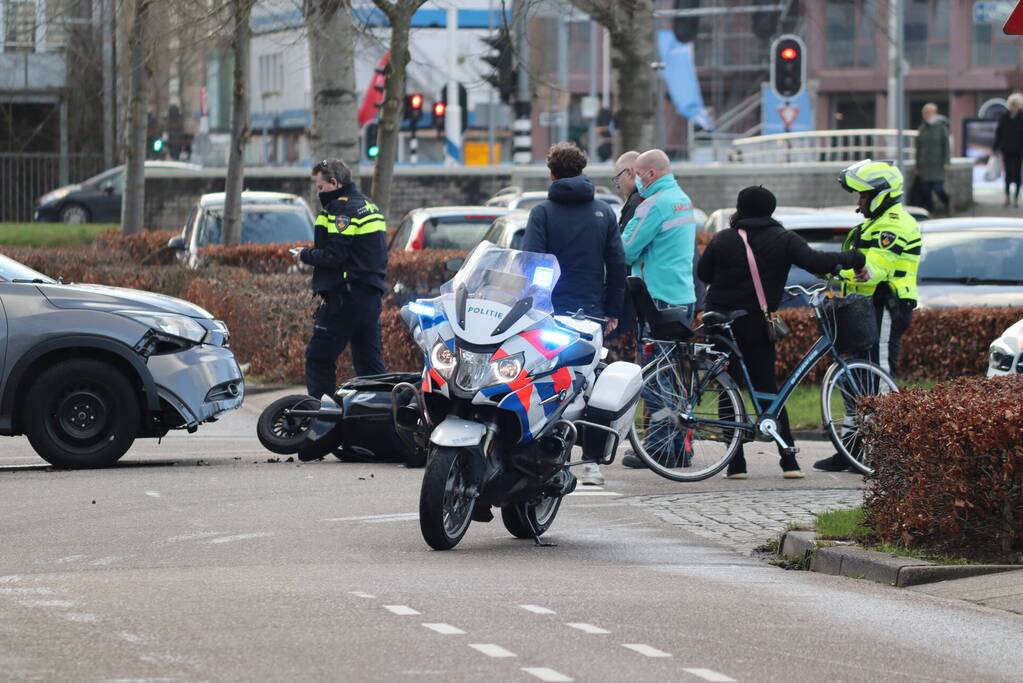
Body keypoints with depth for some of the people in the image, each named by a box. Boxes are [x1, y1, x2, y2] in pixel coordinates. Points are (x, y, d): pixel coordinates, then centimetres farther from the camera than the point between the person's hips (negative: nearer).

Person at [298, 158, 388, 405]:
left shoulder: (342, 208, -12)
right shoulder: (369, 206, 19)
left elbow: (334, 255, -20)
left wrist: (305, 255, -4)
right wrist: (317, 250, 14)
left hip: (346, 297, -9)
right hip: (372, 296, 9)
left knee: (319, 358, -4)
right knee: (369, 361, 10)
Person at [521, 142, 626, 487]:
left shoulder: (543, 212, -2)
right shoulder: (604, 212, 8)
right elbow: (617, 264, 8)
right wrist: (613, 311, 14)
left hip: (551, 312, -3)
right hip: (592, 313, 3)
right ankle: (591, 461, 4)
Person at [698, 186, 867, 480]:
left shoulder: (723, 239, -1)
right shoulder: (783, 240, -2)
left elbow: (703, 273, 7)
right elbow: (815, 261, -13)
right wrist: (854, 259, -3)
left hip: (721, 322, -1)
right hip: (757, 325, 1)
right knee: (768, 390, 9)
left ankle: (736, 463, -1)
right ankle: (789, 460, 0)